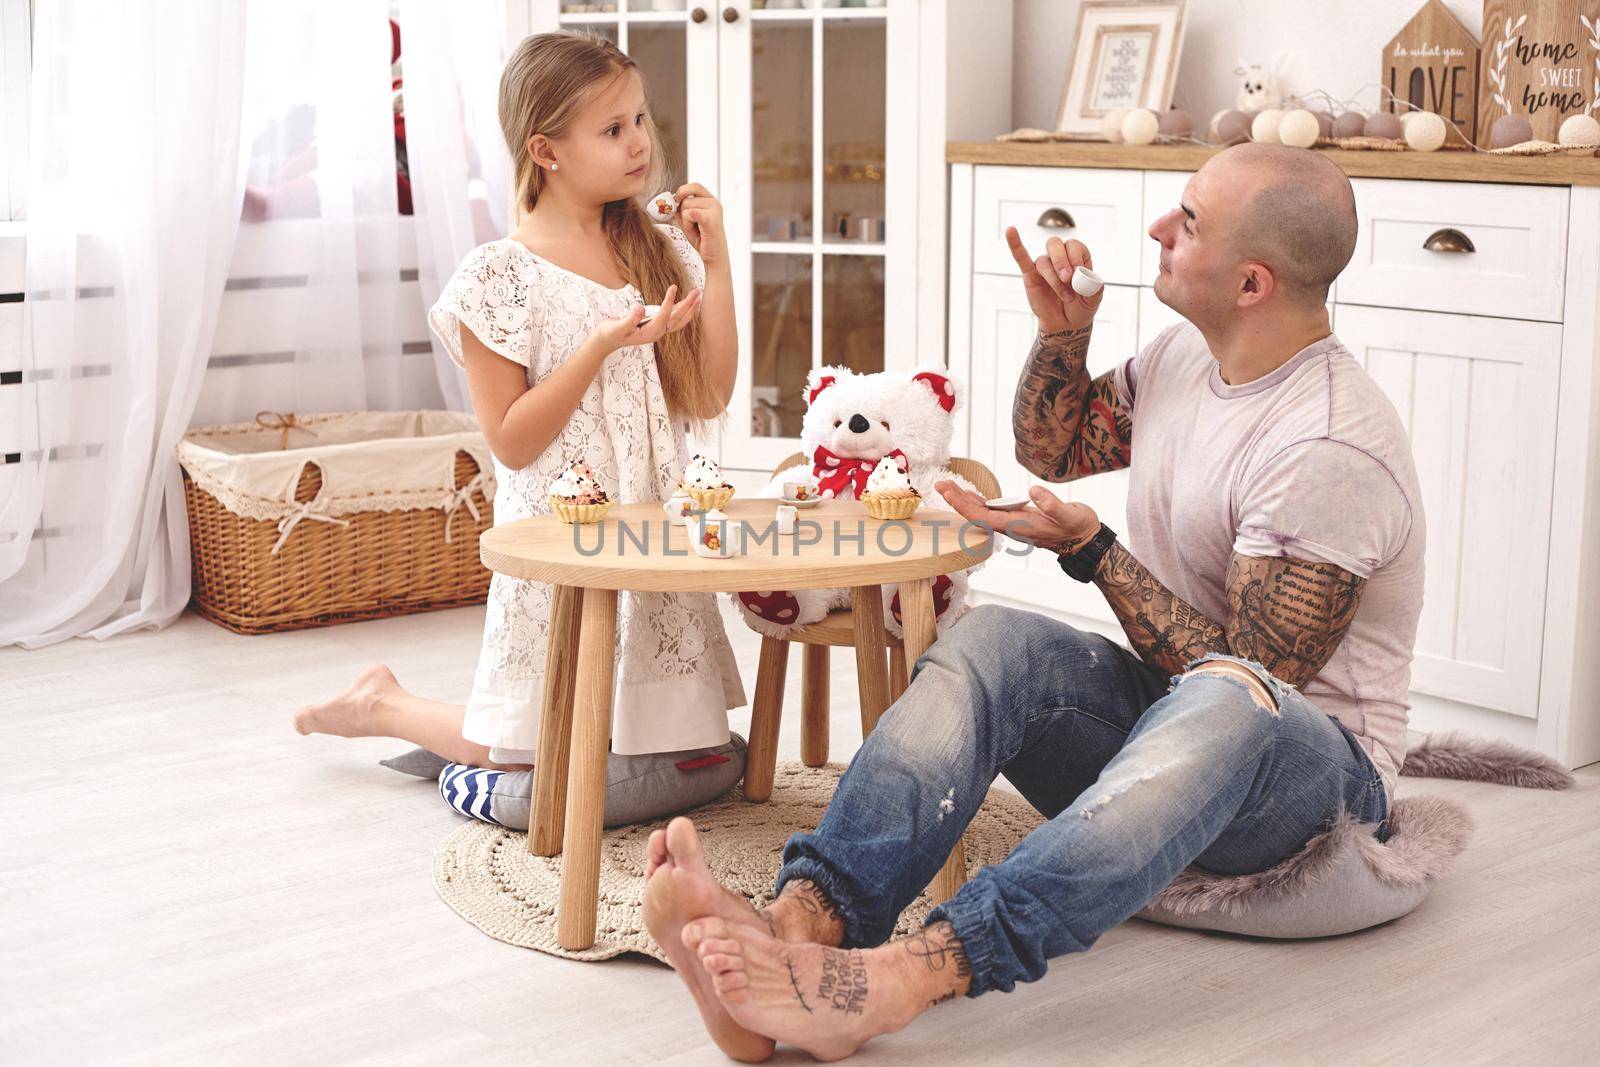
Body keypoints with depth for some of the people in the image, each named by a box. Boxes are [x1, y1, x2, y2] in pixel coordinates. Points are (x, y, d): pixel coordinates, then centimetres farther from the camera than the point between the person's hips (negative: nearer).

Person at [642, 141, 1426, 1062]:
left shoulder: (1332, 449, -22)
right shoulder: (1190, 354, 5)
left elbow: (1248, 684, -22)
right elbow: (1050, 449, 21)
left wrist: (1090, 549, -20)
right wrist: (1064, 331, 2)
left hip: (1319, 766, -7)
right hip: (1159, 718, 7)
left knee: (1222, 713, -43)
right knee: (994, 640, -23)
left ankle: (906, 977, -59)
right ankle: (800, 925, -46)